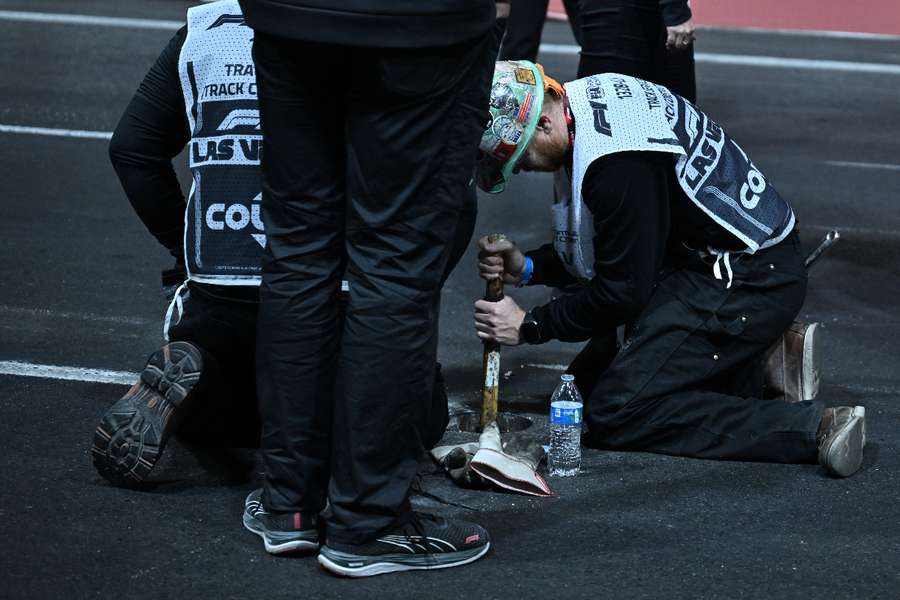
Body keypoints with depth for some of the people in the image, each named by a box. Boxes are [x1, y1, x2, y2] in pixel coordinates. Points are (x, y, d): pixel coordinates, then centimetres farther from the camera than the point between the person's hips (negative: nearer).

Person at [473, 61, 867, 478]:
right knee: (585, 383, 12)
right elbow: (605, 249, 15)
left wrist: (529, 326, -8)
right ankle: (758, 376, 13)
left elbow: (623, 292, -18)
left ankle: (810, 428, -17)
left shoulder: (619, 163, -27)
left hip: (749, 283, -10)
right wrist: (527, 267, 2)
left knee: (613, 414, -13)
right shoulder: (587, 97, 4)